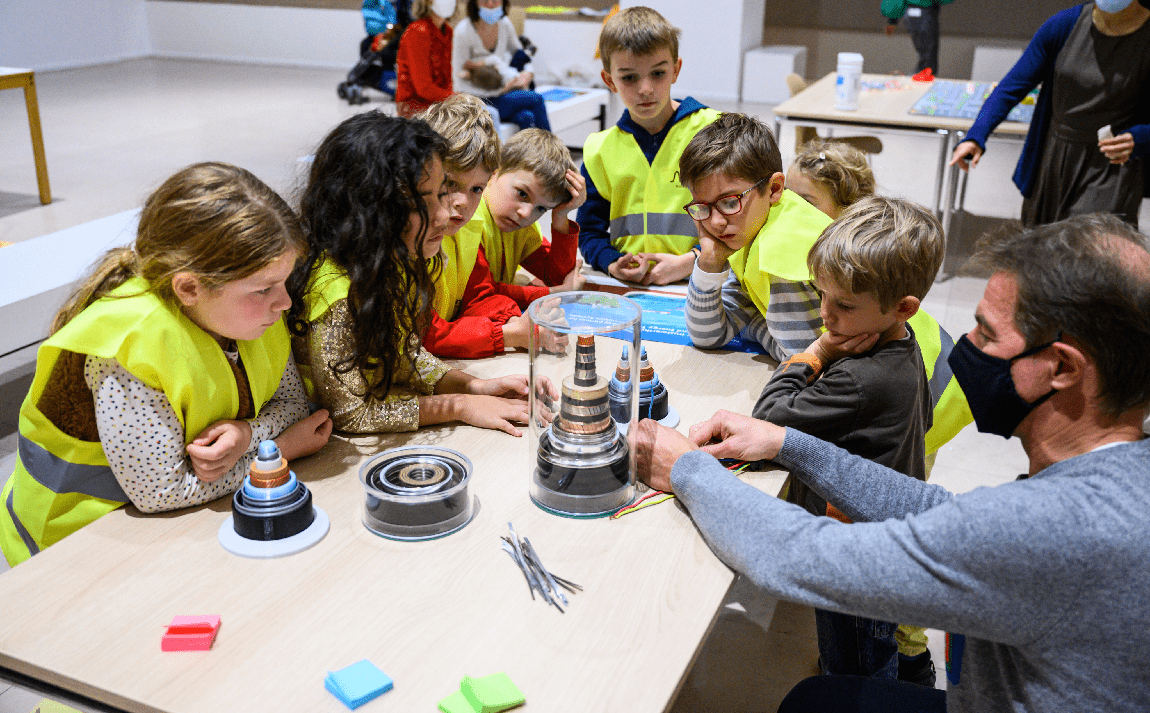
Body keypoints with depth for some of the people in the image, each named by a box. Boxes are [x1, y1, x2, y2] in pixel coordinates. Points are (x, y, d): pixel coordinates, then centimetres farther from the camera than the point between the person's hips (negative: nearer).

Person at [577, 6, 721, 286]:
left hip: (697, 285, -2)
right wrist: (613, 264, -6)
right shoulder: (600, 151, 10)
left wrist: (690, 261, -11)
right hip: (626, 290, 2)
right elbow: (589, 231, 15)